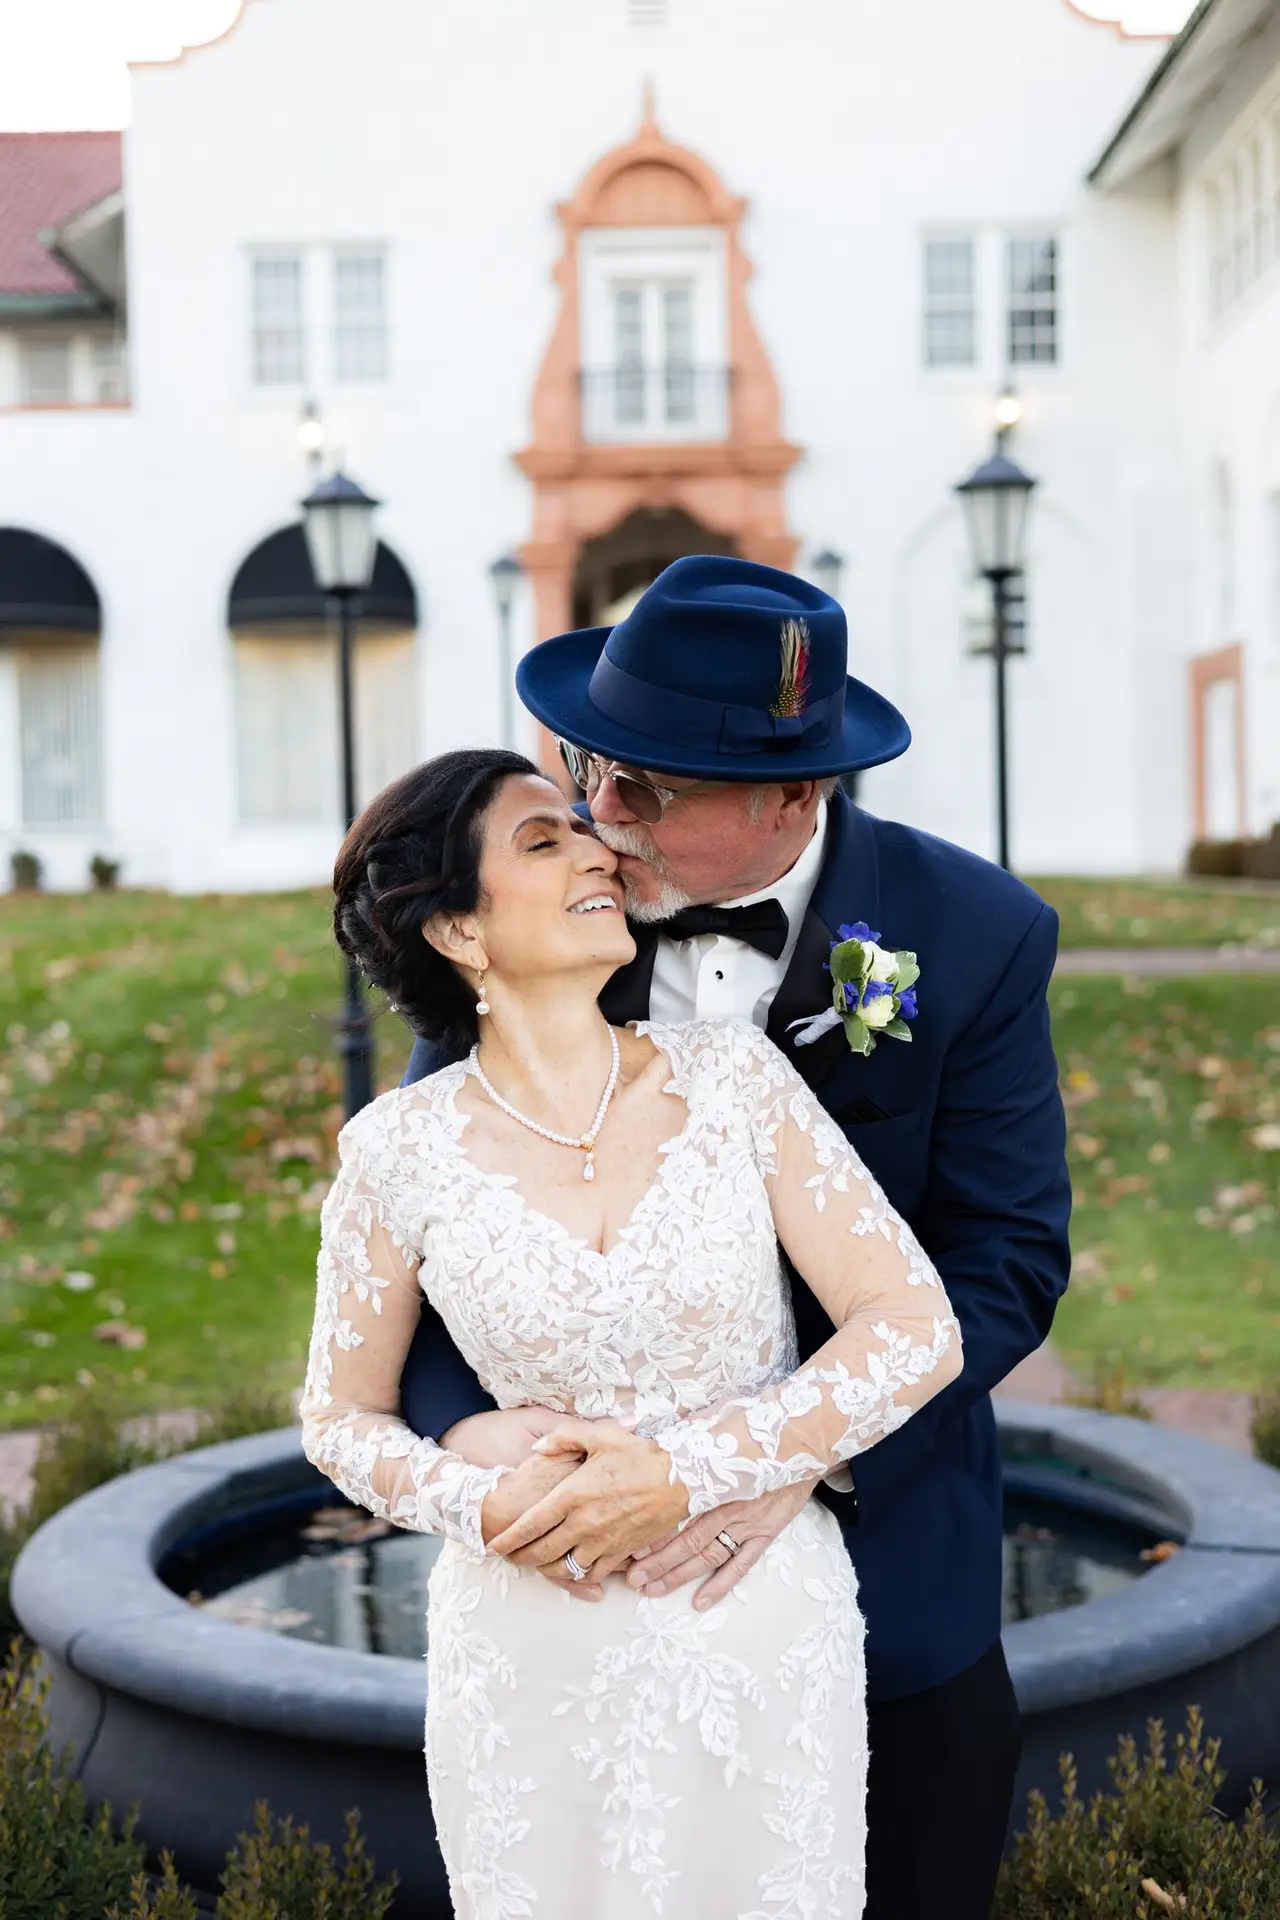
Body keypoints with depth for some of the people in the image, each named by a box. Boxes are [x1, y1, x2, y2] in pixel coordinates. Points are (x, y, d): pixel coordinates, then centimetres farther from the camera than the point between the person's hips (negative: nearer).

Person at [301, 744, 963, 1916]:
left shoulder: (730, 1074, -8)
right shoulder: (401, 1149, -8)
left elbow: (918, 1330, -10)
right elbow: (344, 1418, 4)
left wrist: (685, 1474, -17)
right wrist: (483, 1507, -15)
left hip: (765, 1634, 1)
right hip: (534, 1651, 0)